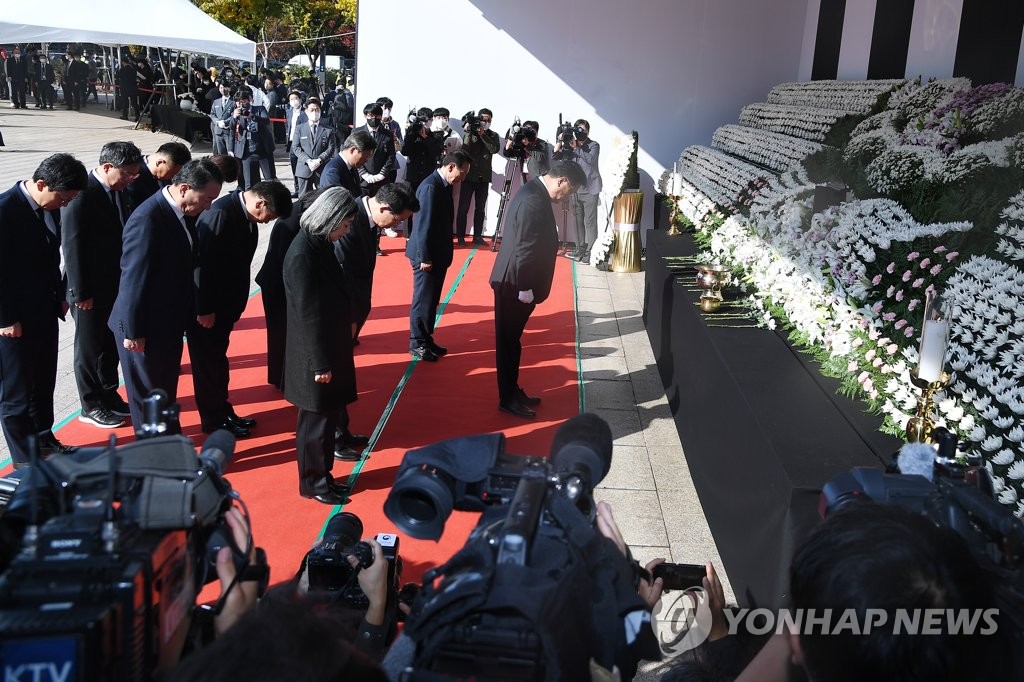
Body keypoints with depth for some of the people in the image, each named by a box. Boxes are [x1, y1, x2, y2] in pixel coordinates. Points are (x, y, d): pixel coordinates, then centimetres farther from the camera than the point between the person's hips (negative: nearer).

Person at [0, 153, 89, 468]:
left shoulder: (49, 206, 1)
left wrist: (60, 296, 9)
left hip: (45, 312, 8)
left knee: (44, 384, 20)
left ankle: (44, 441, 37)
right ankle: (25, 461, 18)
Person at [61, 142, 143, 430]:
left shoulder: (119, 190, 3)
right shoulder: (81, 196, -22)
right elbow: (72, 247, -20)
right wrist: (80, 293, -18)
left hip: (117, 285, 7)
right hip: (91, 291, -7)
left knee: (112, 345, 20)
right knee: (90, 348, 9)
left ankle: (108, 395, 36)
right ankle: (91, 406, 23)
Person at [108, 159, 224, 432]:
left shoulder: (184, 212, 0)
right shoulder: (147, 219, -26)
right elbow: (134, 279, -23)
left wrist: (190, 313, 15)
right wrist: (133, 332, -18)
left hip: (171, 320, 8)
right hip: (146, 327, -8)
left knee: (167, 390, 22)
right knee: (148, 394, 9)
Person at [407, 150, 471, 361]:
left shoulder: (443, 185, 9)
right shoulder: (431, 187, -21)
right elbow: (424, 225, -22)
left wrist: (441, 255, 16)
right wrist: (425, 257, -20)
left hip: (438, 254, 9)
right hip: (427, 256, -9)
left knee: (431, 300, 16)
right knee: (422, 300, 1)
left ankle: (426, 339, 26)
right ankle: (417, 343, 12)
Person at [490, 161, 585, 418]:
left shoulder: (535, 192, 10)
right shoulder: (534, 200, -22)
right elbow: (524, 248, -24)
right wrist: (525, 289, -19)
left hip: (515, 282, 10)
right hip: (514, 285, -10)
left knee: (511, 340, 18)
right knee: (508, 342, 2)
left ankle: (512, 392, 29)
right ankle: (508, 399, 13)